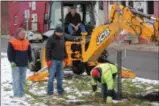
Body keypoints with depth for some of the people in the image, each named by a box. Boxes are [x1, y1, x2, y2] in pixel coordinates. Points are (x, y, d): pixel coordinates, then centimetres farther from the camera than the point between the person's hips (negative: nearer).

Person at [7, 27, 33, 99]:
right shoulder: (12, 42, -6)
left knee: (22, 79, 9)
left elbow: (29, 52, 17)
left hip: (24, 64, 5)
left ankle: (22, 93, 15)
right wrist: (11, 61, -14)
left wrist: (30, 61, 11)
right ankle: (17, 94, -3)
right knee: (16, 79, -5)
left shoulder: (26, 42, 11)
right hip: (15, 64, -5)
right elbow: (9, 52, -8)